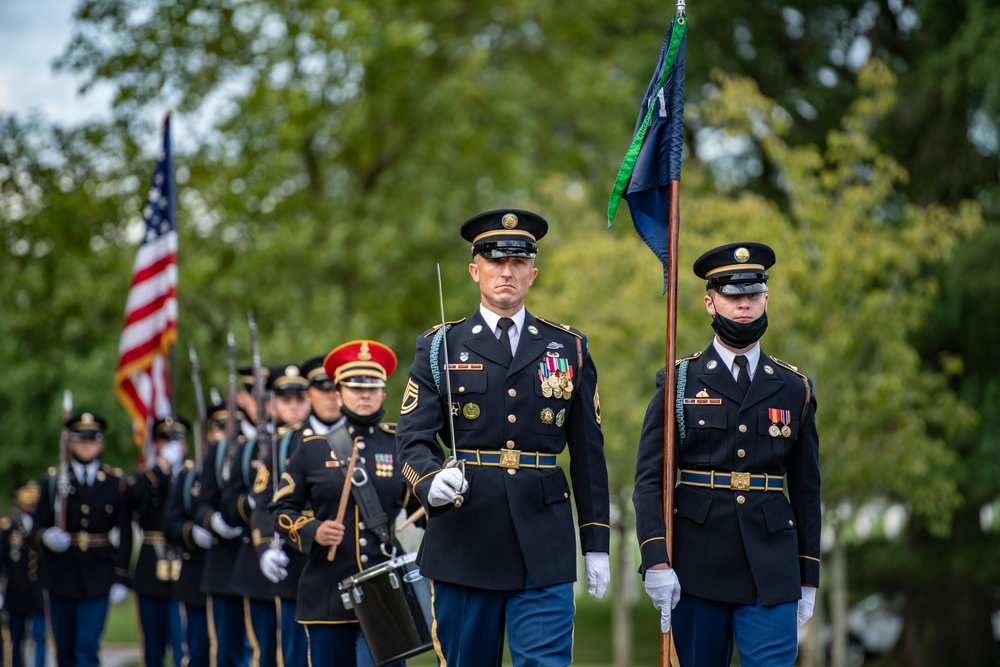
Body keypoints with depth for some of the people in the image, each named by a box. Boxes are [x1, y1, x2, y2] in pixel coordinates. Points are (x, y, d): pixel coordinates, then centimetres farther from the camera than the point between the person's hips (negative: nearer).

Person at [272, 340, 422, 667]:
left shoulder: (401, 444, 8)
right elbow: (282, 510, 7)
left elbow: (424, 505, 11)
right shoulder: (313, 448, 7)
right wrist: (312, 531, -12)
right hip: (328, 592, 1)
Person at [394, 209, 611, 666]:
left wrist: (596, 544, 8)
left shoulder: (568, 349, 11)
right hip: (464, 540, 0)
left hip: (543, 547, 0)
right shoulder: (440, 348, 7)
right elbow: (411, 437, -1)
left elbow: (588, 452, 11)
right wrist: (432, 481, -24)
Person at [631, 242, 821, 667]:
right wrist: (656, 560, -14)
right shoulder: (678, 381, 5)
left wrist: (808, 577, 9)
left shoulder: (793, 388, 10)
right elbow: (650, 478, -1)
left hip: (770, 569, 1)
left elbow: (806, 488, 13)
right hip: (696, 565, -1)